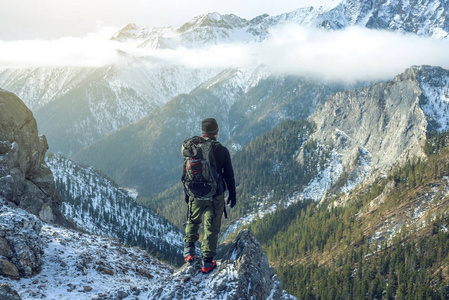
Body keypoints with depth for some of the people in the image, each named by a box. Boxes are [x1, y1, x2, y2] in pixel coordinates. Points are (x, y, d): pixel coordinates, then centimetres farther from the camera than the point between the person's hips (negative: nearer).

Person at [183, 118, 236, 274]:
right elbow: (229, 175, -6)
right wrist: (232, 194, 7)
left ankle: (189, 247, 14)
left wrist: (187, 193, 17)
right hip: (215, 196, -2)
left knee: (193, 221, 26)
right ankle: (207, 262, 10)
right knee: (211, 228, 7)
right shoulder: (222, 151, -11)